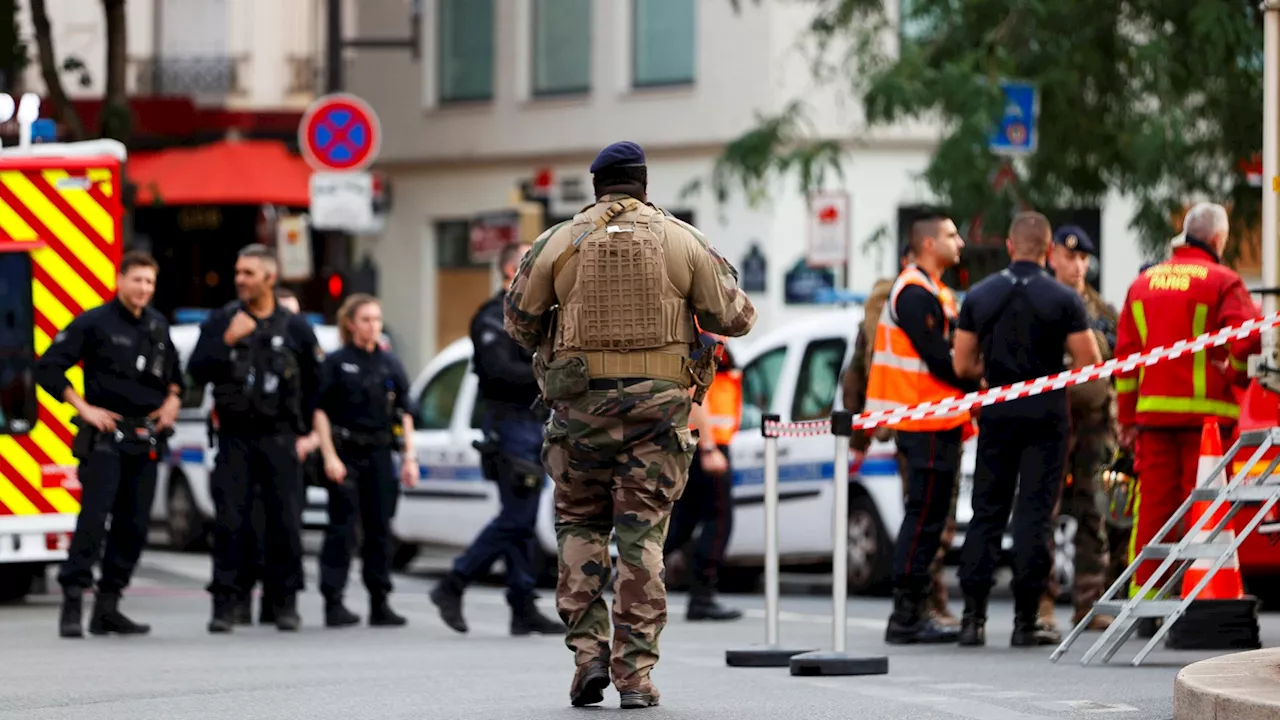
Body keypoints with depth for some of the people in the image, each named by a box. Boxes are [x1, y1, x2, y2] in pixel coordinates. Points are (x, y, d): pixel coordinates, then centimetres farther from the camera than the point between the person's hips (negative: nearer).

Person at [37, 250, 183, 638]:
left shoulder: (158, 326, 12)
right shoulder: (94, 323, -6)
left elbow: (173, 371, 30)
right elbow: (48, 367, -7)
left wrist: (173, 400, 10)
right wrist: (83, 408, -11)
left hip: (146, 442, 6)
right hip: (104, 439, -6)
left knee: (133, 525, 4)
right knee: (93, 518, -16)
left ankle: (107, 607, 10)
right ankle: (72, 603, -16)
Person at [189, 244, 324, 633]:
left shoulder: (295, 328, 5)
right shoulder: (221, 321, 4)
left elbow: (315, 383, 15)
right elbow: (197, 371, -4)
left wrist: (303, 432, 15)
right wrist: (227, 341, -16)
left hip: (279, 439, 0)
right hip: (235, 437, 0)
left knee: (285, 522, -1)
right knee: (229, 523, -5)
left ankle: (286, 603, 9)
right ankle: (224, 604, -2)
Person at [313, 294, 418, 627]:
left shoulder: (390, 364, 11)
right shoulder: (336, 362, -1)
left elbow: (404, 414, 13)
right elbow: (321, 412, -4)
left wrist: (409, 457, 5)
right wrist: (330, 457, -12)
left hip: (380, 454, 4)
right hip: (345, 452, -4)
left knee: (380, 528, 5)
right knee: (342, 527, -7)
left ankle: (380, 604, 9)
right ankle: (333, 602, -5)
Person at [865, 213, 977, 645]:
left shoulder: (929, 292, 20)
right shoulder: (916, 294, -14)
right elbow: (938, 360, -19)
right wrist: (980, 389, -9)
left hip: (937, 422, 11)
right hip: (928, 426, -11)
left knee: (928, 518, 12)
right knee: (924, 517, -9)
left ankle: (914, 613, 16)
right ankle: (907, 617, -8)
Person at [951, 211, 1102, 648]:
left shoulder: (979, 296, 3)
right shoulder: (1063, 299, -6)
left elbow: (963, 365, 5)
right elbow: (1089, 363, -7)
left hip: (997, 414, 3)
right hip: (1046, 412, -2)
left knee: (987, 511, 8)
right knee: (1035, 513, -1)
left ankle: (973, 617, 4)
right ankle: (1026, 621, -2)